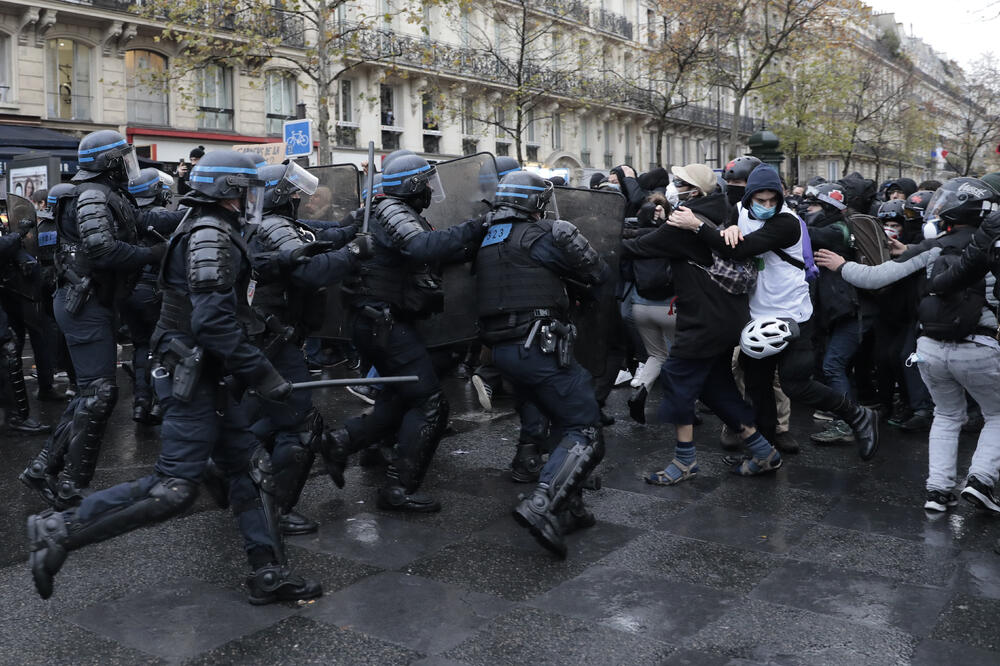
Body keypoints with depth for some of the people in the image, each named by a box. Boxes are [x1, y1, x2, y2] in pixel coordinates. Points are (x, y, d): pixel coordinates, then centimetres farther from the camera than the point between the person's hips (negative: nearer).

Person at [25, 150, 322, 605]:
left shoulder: (208, 231, 17)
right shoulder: (212, 235, -16)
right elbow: (214, 322, -25)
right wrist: (262, 375, -21)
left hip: (205, 377, 11)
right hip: (191, 378, -11)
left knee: (249, 468, 9)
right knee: (173, 490, -9)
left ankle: (269, 575, 12)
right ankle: (59, 531, 1)